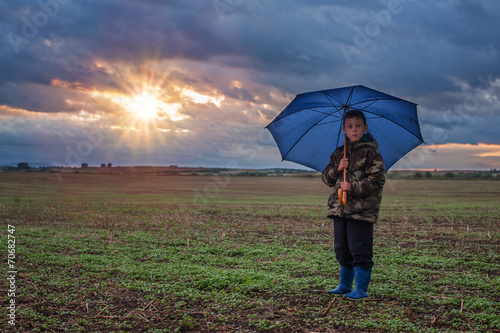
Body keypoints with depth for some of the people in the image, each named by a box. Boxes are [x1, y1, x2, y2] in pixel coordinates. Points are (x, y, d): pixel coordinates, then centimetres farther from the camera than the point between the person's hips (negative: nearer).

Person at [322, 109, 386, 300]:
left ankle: (361, 289, 8)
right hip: (339, 209, 6)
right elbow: (327, 178, 15)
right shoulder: (339, 153, 14)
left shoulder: (371, 152, -4)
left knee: (360, 250, -3)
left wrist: (354, 188, -18)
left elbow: (378, 180, -11)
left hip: (362, 210, -6)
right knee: (342, 249, 14)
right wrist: (337, 169, -4)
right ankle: (345, 285, 29)